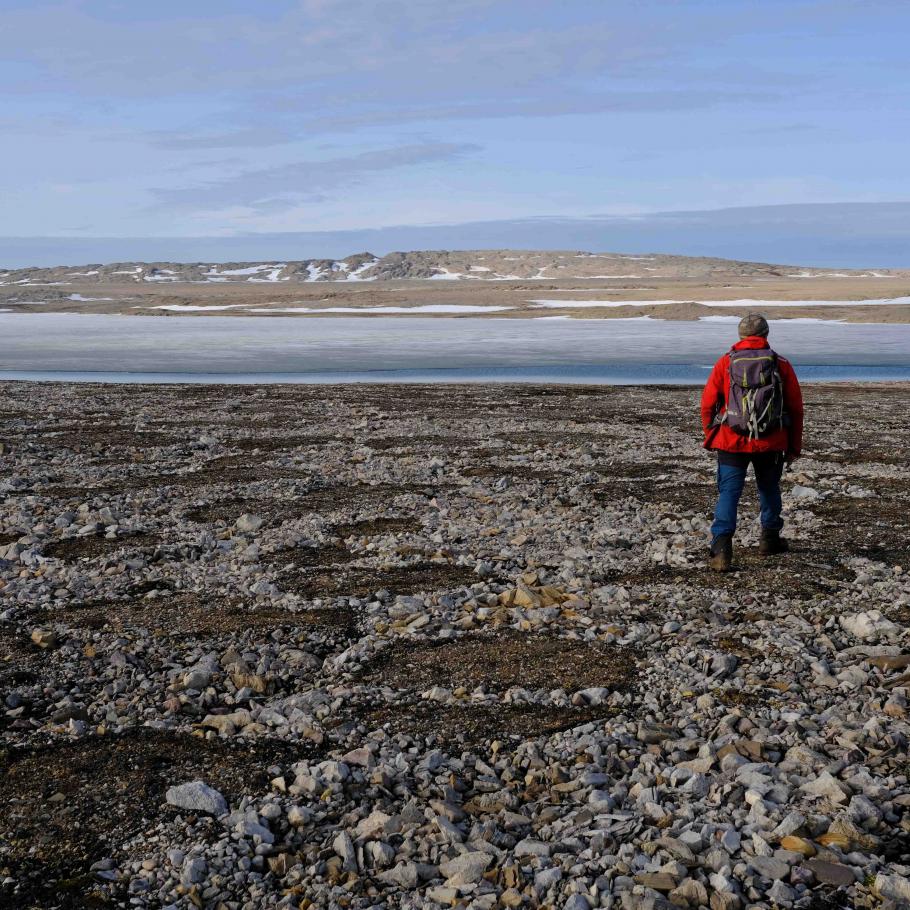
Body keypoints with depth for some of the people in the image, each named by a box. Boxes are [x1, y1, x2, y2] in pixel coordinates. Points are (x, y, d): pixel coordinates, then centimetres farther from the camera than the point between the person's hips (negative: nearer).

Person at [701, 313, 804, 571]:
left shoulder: (725, 363, -2)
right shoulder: (781, 365, 1)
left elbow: (708, 403, -1)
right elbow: (795, 409, 3)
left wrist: (710, 435, 15)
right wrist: (794, 446, 12)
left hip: (731, 442, -1)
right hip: (771, 443, 1)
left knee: (729, 492, -1)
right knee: (769, 489, 22)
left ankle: (721, 548, -16)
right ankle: (770, 539, 37)